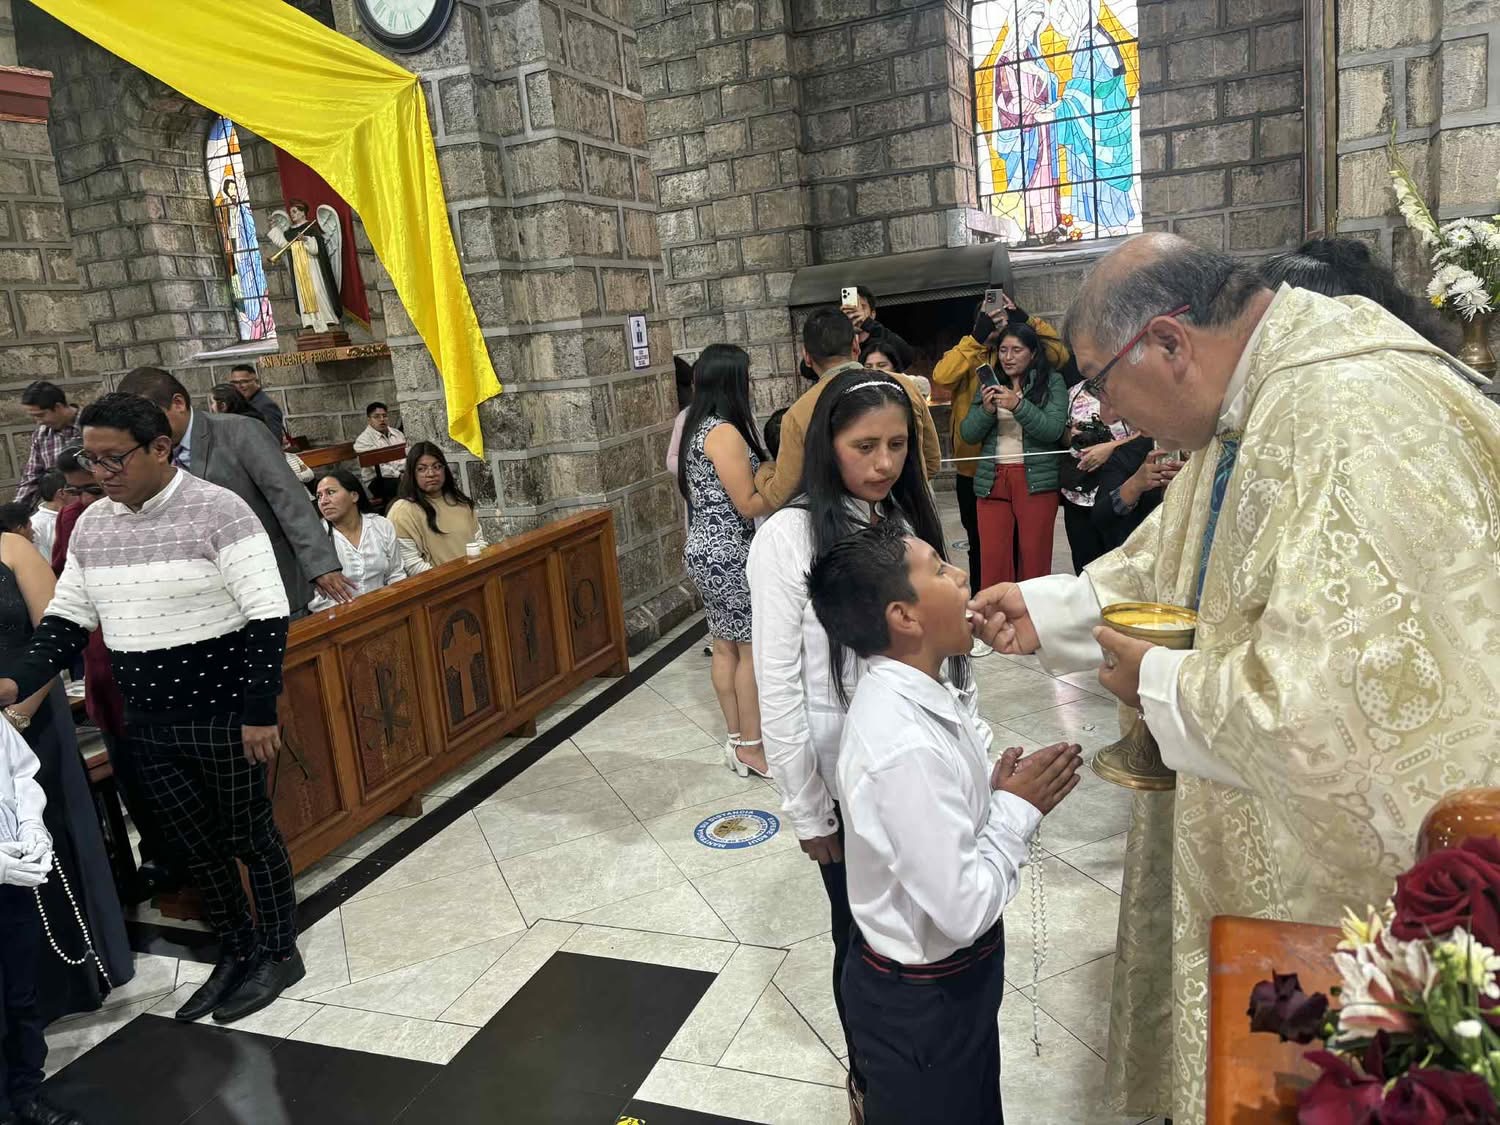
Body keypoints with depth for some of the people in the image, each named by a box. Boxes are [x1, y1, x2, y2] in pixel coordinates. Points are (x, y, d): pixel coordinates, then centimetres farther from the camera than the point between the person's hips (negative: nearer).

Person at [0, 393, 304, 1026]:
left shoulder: (218, 511, -15)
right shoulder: (90, 526, 6)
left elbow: (267, 619, -17)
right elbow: (65, 621, 10)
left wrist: (259, 712, -19)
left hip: (225, 715, -6)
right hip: (150, 725, 6)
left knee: (249, 835, 9)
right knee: (196, 845, 16)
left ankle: (279, 954, 27)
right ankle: (237, 953, 34)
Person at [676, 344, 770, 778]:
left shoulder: (698, 427, 10)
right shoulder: (725, 432, -18)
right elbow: (748, 504, -19)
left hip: (705, 548, 9)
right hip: (728, 553, -9)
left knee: (726, 646, 14)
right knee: (753, 648, 1)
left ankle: (737, 738, 24)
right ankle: (751, 748, 11)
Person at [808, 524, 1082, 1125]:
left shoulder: (914, 692, -7)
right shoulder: (904, 747, -36)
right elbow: (965, 908, -31)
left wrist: (998, 789, -10)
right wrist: (1019, 808, -19)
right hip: (922, 1004, -8)